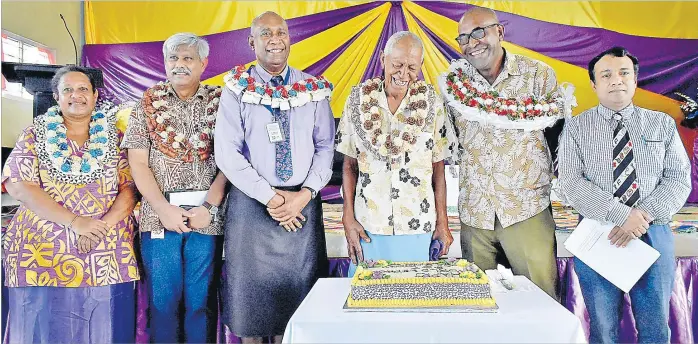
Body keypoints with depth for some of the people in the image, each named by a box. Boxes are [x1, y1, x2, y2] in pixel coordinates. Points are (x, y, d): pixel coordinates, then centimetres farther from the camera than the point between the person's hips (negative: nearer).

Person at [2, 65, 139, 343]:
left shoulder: (113, 136, 8)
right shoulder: (36, 133, 6)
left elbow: (130, 188, 1)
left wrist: (102, 227, -16)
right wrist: (74, 221, -17)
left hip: (108, 258, 1)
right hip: (43, 255, 0)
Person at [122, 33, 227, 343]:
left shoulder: (219, 101, 5)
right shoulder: (149, 102, 8)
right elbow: (138, 162, 2)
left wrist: (209, 207, -12)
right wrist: (163, 209, -8)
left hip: (207, 215, -1)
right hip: (159, 215, 1)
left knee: (202, 300, 5)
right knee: (163, 299, 6)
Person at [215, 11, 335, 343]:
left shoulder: (314, 89, 6)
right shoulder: (237, 88, 0)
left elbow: (326, 147, 3)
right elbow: (227, 153, -7)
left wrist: (304, 194, -10)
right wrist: (270, 197, -12)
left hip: (303, 204, 2)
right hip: (251, 203, -1)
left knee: (297, 294, 9)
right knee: (250, 291, 7)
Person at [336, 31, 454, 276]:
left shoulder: (431, 102, -1)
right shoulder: (359, 99, -1)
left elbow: (438, 168, 2)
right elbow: (349, 165, 3)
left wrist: (442, 223, 1)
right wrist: (348, 219, -2)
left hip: (418, 227, 0)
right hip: (367, 226, 0)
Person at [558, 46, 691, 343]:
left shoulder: (662, 124, 7)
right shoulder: (576, 127, 1)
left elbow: (679, 179, 0)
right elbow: (571, 183, -10)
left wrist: (644, 215, -17)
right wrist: (621, 215, -20)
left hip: (653, 234, 2)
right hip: (597, 235, -2)